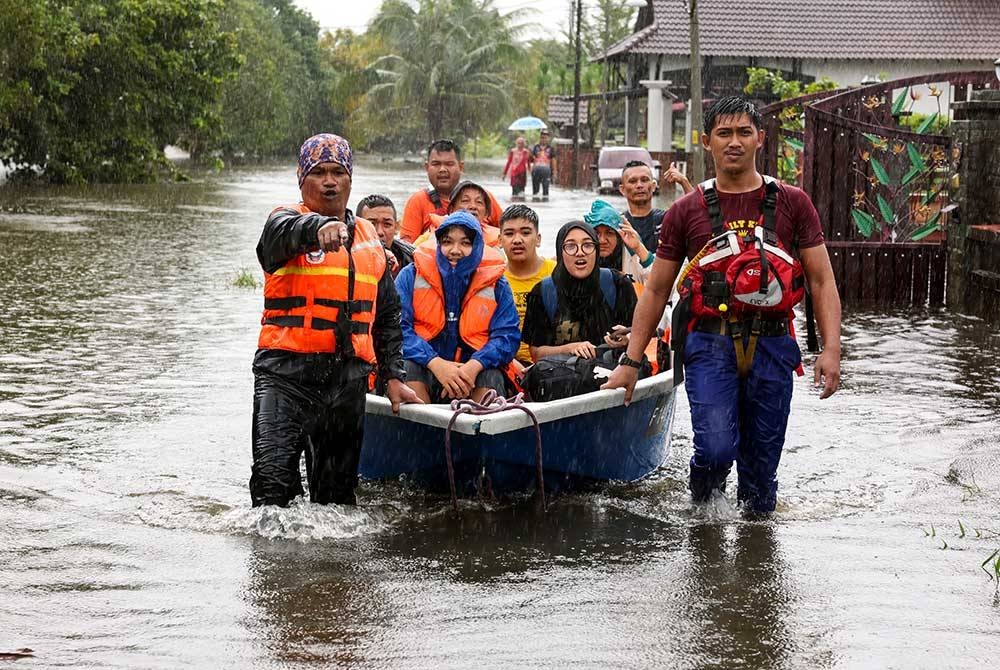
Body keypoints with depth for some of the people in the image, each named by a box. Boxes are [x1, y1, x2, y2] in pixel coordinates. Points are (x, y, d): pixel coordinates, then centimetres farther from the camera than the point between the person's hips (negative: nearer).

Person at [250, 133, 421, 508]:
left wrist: (394, 376, 16)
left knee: (336, 490, 11)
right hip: (287, 371, -5)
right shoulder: (285, 221, 1)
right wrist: (320, 226, -48)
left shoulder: (369, 239, 18)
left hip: (348, 379, 5)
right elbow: (287, 231, -26)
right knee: (273, 478, -19)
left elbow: (387, 315, 24)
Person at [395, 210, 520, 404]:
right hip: (423, 369, -1)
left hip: (472, 370, 1)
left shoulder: (496, 285, 7)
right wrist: (435, 363, -23)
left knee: (492, 378, -30)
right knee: (407, 366, -32)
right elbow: (398, 327, -8)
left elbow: (507, 336, -1)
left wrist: (474, 366, -21)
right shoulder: (412, 276, 2)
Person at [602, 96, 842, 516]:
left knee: (761, 463, 3)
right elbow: (656, 291, 11)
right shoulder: (687, 211, 7)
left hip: (771, 345, 1)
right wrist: (630, 362, 7)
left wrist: (831, 349, -7)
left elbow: (822, 281, 7)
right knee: (716, 448, -17)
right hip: (711, 344, -1)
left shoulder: (792, 203, 8)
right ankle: (702, 511, 14)